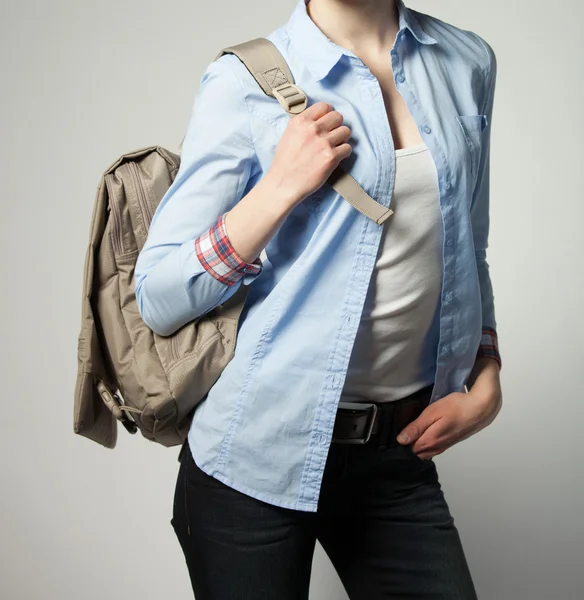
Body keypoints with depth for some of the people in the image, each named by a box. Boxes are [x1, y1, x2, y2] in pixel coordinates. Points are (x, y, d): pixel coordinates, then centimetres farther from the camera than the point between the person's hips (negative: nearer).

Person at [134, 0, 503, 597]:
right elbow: (158, 301, -11)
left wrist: (484, 382, 5)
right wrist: (282, 186, -21)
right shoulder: (243, 84, -9)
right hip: (257, 454, -3)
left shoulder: (467, 62, 5)